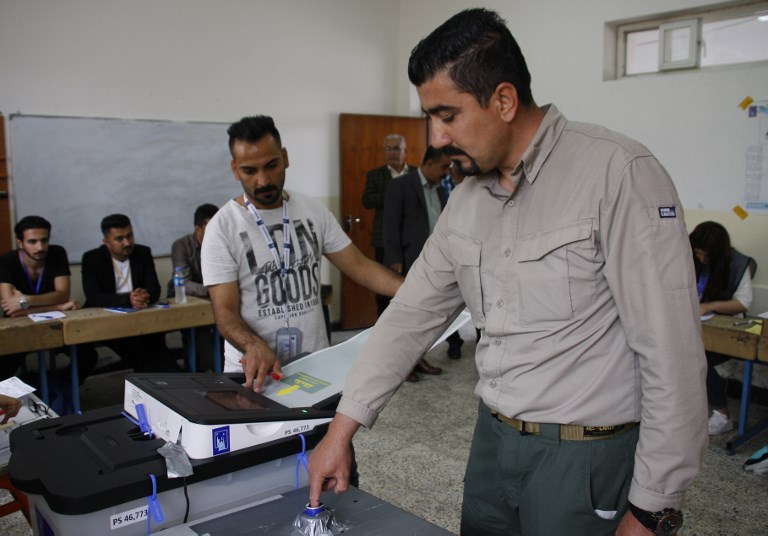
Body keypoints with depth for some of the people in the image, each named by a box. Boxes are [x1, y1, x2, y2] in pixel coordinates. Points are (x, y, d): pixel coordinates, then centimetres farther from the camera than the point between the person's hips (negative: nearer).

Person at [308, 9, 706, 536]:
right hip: (492, 437, 6)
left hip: (585, 455, -6)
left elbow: (673, 352, -19)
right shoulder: (465, 203, 4)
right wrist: (342, 428, 5)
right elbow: (411, 315, 8)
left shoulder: (618, 174, -18)